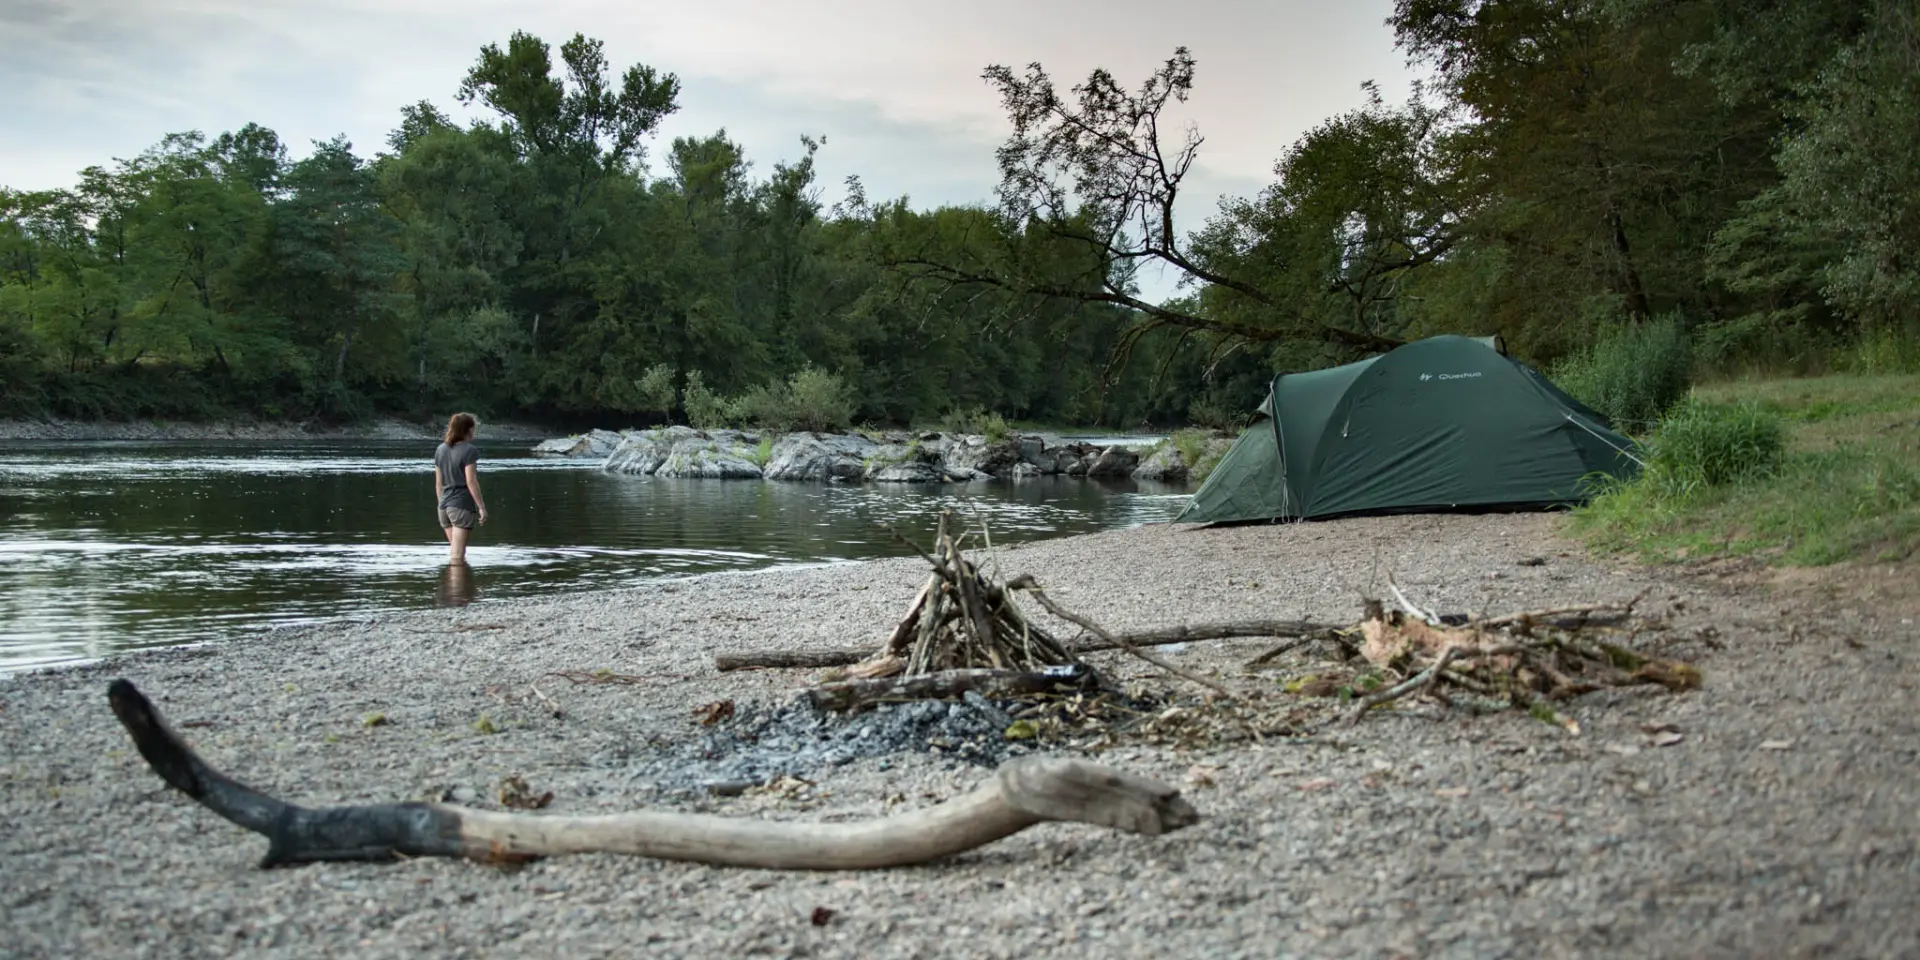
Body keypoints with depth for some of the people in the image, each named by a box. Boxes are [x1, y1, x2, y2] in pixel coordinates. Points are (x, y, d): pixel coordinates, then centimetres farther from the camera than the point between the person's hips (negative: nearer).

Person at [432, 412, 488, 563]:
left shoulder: (441, 450, 11)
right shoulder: (468, 450, -9)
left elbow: (438, 482, 13)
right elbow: (470, 481, -14)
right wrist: (481, 506, -10)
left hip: (444, 505, 7)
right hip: (462, 505, -7)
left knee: (454, 551, 18)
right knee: (457, 556, -6)